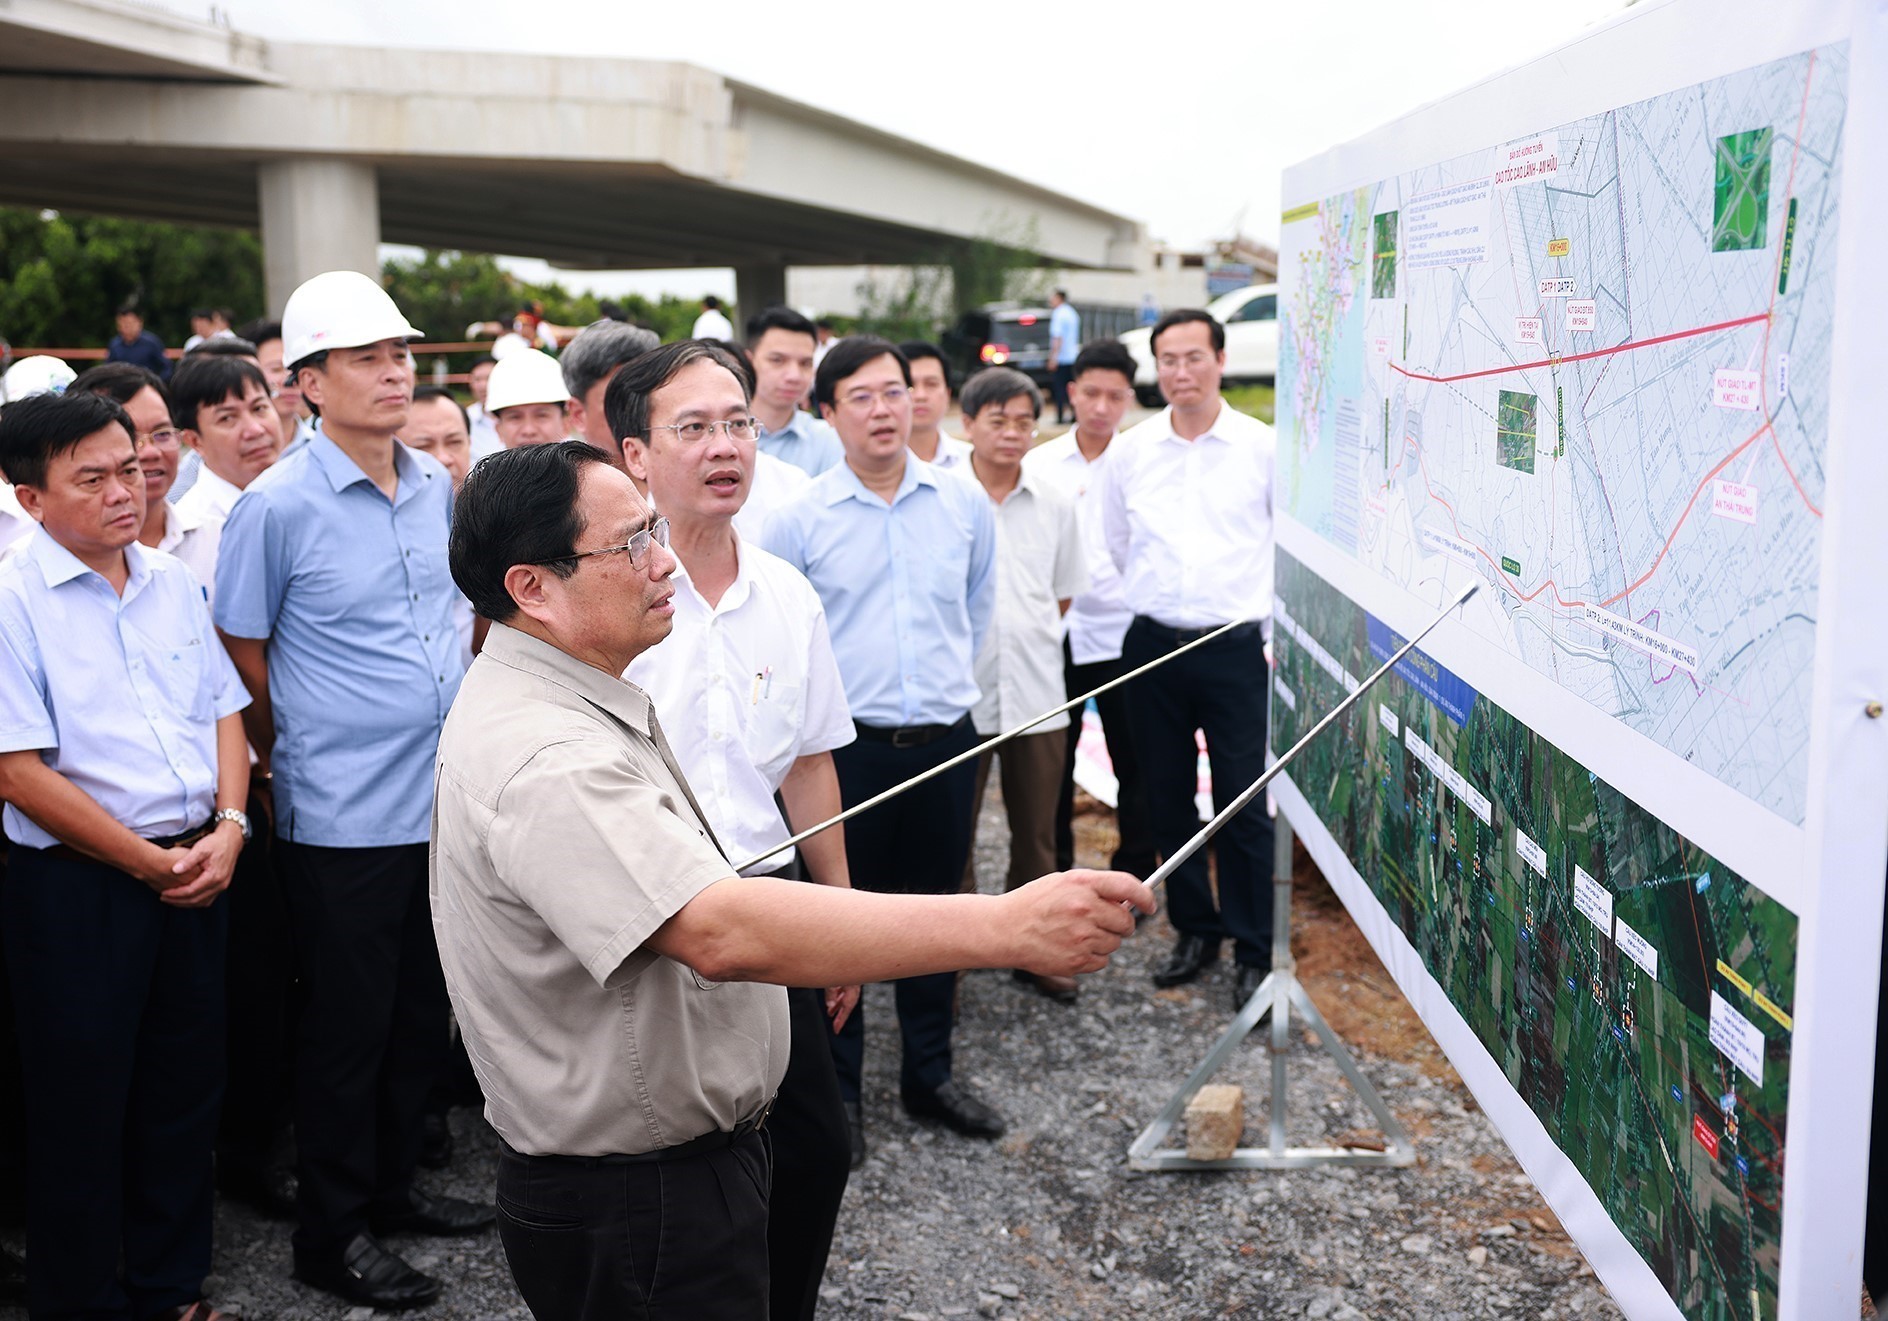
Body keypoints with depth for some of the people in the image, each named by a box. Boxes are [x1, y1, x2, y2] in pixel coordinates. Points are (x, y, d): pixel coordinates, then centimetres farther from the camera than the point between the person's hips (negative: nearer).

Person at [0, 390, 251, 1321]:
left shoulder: (173, 584, 8)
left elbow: (224, 710, 12)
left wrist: (228, 828, -4)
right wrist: (147, 861, -13)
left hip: (196, 870, 6)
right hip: (75, 885, -5)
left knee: (183, 1088, 15)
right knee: (83, 1106, 7)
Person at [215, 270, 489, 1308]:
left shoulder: (435, 487, 6)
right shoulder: (278, 504, -12)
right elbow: (240, 651, -4)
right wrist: (300, 755, 4)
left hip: (445, 797, 6)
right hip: (344, 818, -6)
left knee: (422, 1014, 16)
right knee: (348, 1026, 6)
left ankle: (391, 1185, 34)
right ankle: (331, 1234, 22)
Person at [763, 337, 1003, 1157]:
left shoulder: (963, 503, 2)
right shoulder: (801, 518, -6)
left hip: (945, 741, 3)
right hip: (847, 744, -3)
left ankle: (929, 1074, 30)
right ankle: (838, 1090, 22)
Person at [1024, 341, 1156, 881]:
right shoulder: (1039, 464, 5)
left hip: (1123, 634, -2)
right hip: (1055, 633, 2)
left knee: (1133, 763, 6)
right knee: (1053, 763, 12)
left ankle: (1133, 873, 21)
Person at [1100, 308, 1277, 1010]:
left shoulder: (1263, 447, -2)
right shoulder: (1128, 452, 5)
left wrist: (1277, 628, 1)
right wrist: (1154, 604, 14)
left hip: (1235, 647, -3)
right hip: (1152, 644, 3)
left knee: (1243, 805, -3)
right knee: (1167, 800, 10)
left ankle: (1255, 953, 10)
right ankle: (1196, 929, 27)